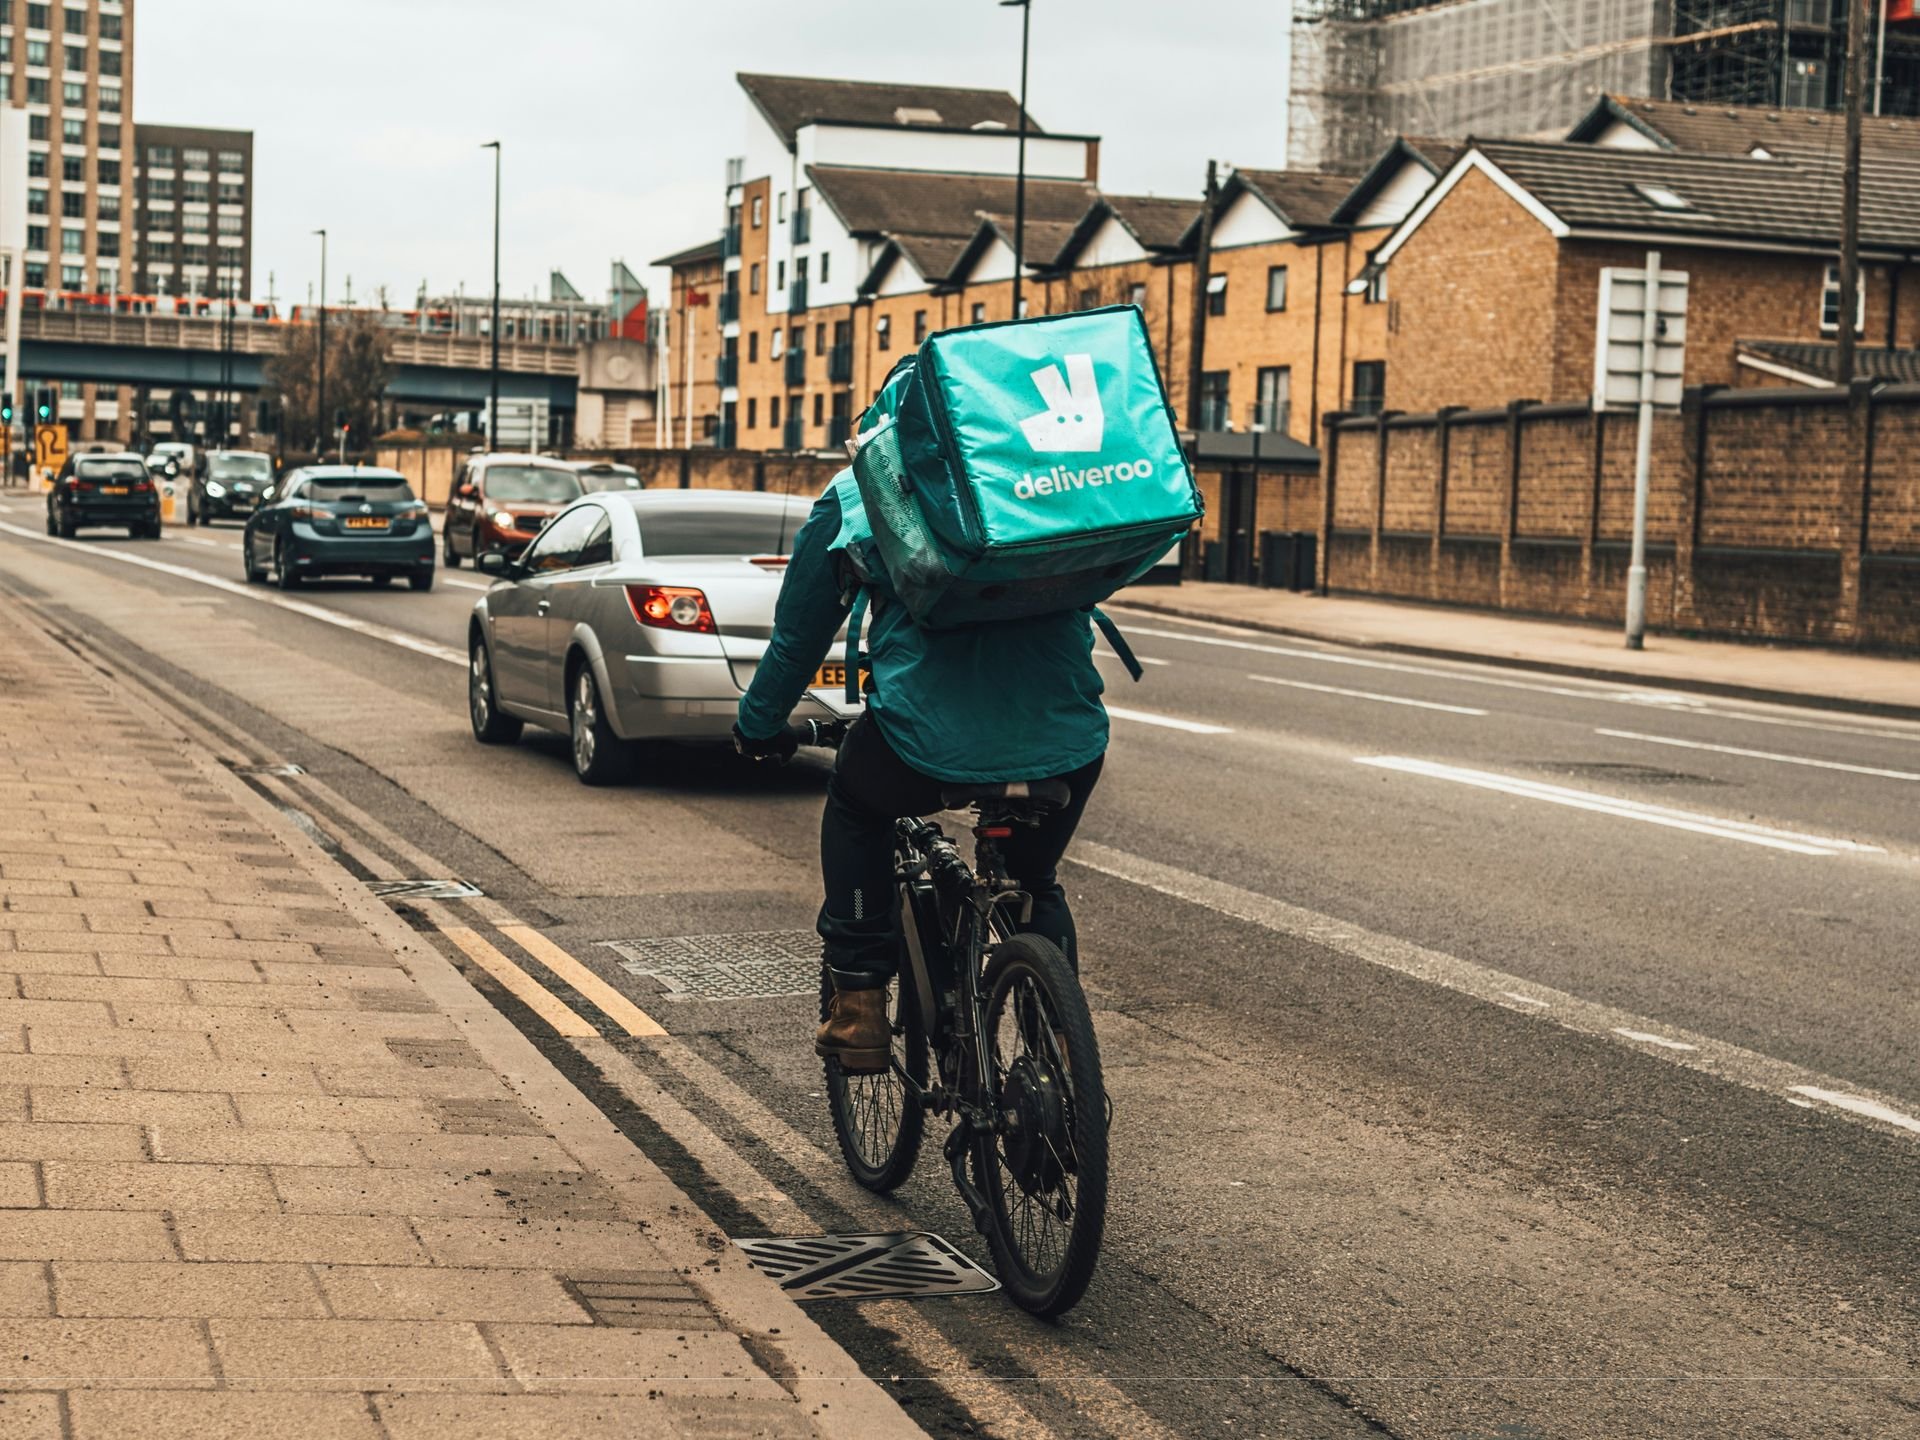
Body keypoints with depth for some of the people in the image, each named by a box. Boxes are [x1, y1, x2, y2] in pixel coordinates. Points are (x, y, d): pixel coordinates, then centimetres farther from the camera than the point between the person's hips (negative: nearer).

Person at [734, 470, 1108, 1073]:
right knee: (1036, 883, 32)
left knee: (854, 803, 31)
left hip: (931, 741, -3)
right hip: (1067, 740, 3)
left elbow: (800, 631, 20)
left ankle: (857, 1008, 26)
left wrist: (758, 725, 38)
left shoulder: (856, 494, 13)